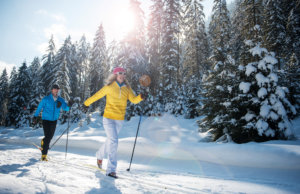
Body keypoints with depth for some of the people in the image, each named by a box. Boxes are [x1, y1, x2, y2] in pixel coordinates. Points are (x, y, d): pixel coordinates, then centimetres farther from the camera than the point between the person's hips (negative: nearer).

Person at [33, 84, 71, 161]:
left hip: (54, 120, 4)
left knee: (50, 136, 15)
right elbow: (39, 108, 1)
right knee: (47, 137, -10)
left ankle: (43, 141, 50)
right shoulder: (46, 99, -9)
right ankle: (44, 155, -1)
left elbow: (66, 108, -4)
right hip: (46, 120, -4)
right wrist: (35, 117, 3)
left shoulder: (60, 100, 0)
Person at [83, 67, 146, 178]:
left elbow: (133, 100, -8)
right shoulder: (109, 87, -5)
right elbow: (97, 95, 4)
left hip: (119, 120, 4)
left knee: (110, 141, 19)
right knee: (113, 141, -15)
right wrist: (86, 104, 13)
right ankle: (111, 169, -5)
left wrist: (141, 97, -28)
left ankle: (100, 155, 48)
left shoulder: (127, 88, 4)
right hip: (108, 118, -4)